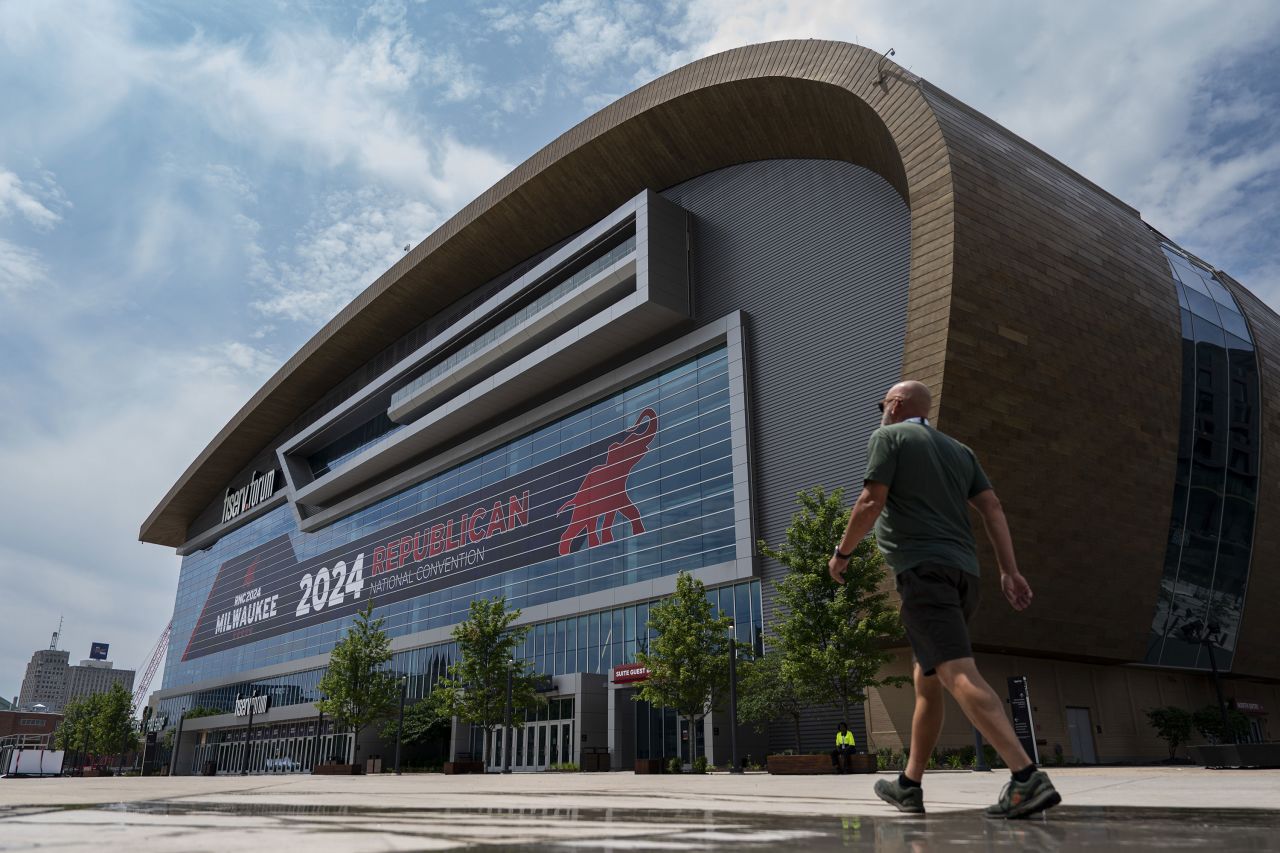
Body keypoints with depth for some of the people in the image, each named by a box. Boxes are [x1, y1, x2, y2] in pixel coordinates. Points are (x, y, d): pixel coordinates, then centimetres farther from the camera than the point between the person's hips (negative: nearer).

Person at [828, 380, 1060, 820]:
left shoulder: (889, 436, 4)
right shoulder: (959, 450, 23)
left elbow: (871, 502, -8)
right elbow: (992, 507, 12)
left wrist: (842, 552, 4)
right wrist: (1010, 570, 7)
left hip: (922, 569, -8)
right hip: (964, 571, 8)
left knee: (958, 674, -16)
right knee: (926, 680, 14)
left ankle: (1027, 778, -27)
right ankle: (909, 785, 20)